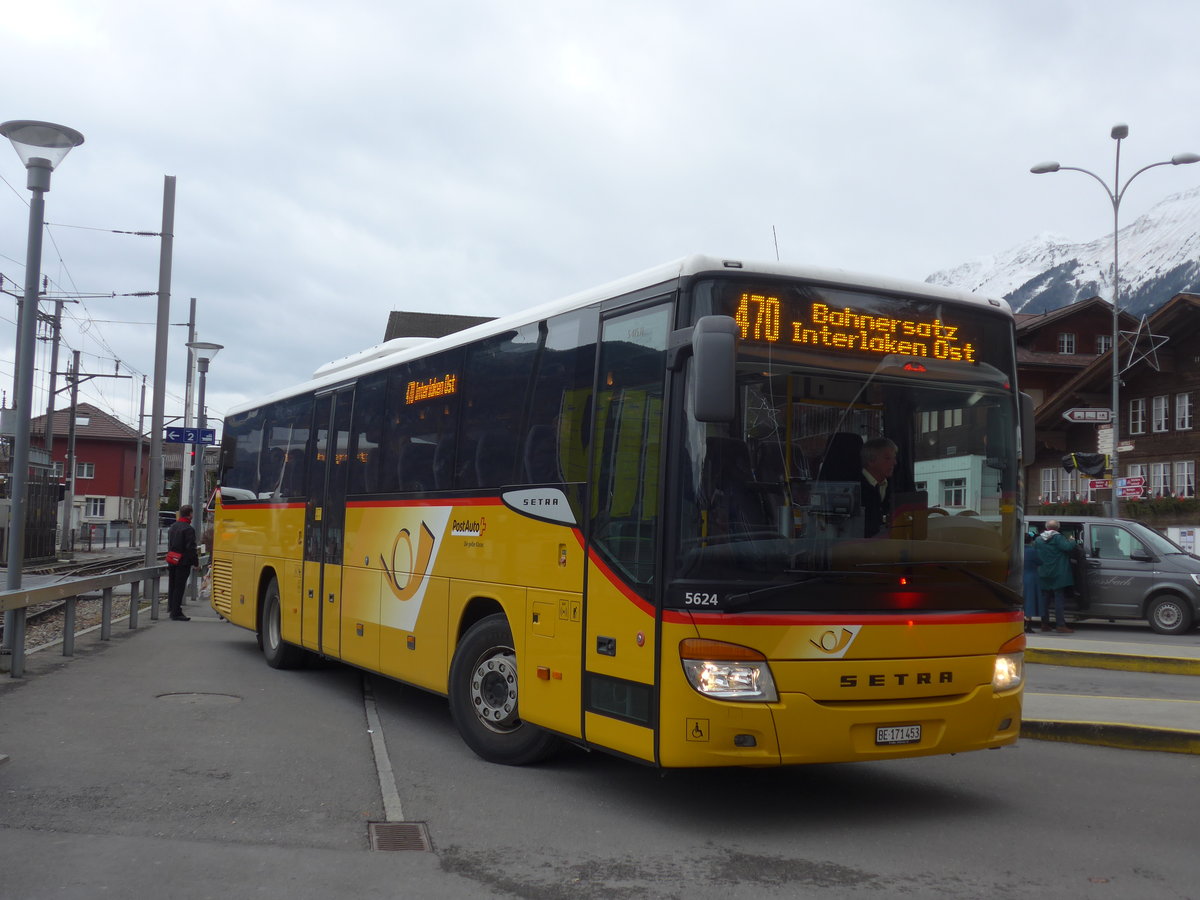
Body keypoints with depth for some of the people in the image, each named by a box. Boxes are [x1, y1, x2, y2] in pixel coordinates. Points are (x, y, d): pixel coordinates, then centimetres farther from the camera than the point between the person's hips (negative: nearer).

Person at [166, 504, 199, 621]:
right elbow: (191, 548, -18)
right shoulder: (189, 529, -16)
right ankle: (176, 613, -2)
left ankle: (171, 609, 25)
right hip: (183, 563, -8)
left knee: (172, 587, 16)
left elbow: (169, 545, 18)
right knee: (179, 588, -4)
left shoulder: (172, 527, 12)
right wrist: (196, 562, -9)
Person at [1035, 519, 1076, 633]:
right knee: (1059, 599, -4)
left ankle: (1044, 624, 14)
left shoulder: (1038, 540, 9)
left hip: (1043, 575, 5)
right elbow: (1068, 547, -22)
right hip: (1058, 575, -5)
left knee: (1044, 599, 12)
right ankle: (1060, 625, -7)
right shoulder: (1058, 538, -10)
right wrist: (1072, 541, -3)